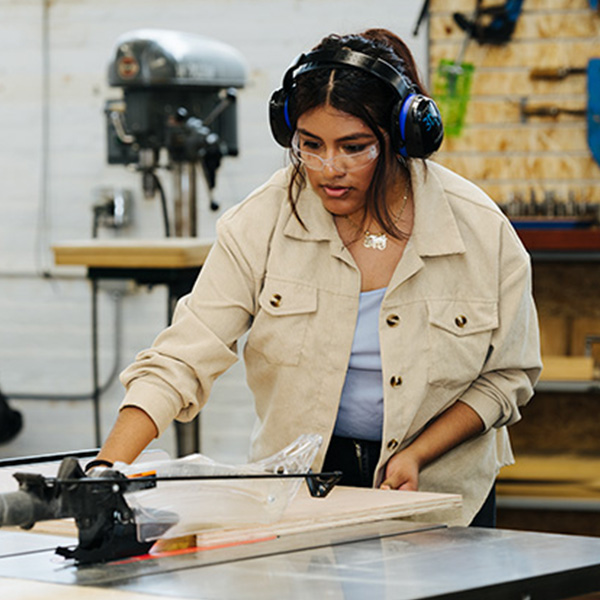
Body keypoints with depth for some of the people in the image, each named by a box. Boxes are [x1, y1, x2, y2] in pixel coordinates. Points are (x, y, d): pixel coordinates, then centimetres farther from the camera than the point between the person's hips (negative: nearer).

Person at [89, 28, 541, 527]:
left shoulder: (480, 229, -10)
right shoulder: (263, 222, -11)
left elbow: (507, 375, 1)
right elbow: (181, 359, -13)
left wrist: (416, 454, -12)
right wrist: (108, 471, -26)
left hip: (439, 488, 0)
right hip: (298, 483, 1)